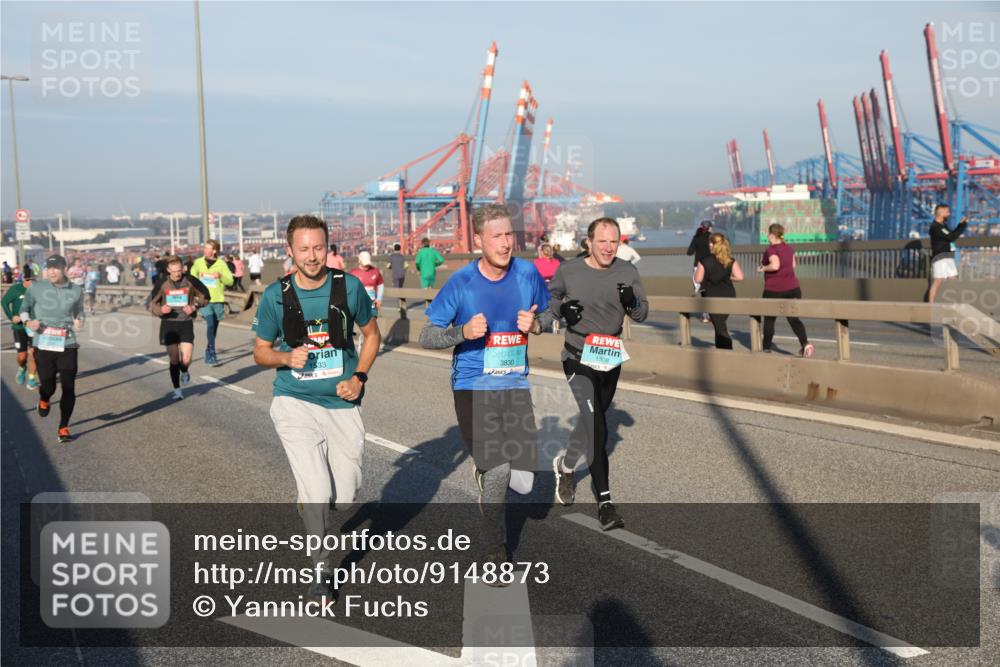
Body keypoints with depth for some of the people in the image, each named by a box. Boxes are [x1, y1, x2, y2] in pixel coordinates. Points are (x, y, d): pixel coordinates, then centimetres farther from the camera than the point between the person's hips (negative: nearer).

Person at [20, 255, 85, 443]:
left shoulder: (76, 291, 4)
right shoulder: (36, 287, 0)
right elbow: (24, 307, 11)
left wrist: (79, 323, -5)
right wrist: (27, 321, -10)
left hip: (67, 345, 1)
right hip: (43, 345, -1)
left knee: (69, 388, -3)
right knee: (48, 387, 1)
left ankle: (64, 428, 13)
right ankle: (43, 399, 41)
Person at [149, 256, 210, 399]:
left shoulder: (190, 281, -5)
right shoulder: (163, 284, -4)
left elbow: (205, 296, 7)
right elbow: (152, 303, 4)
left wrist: (194, 307, -9)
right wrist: (160, 310, -18)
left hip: (186, 323, -1)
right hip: (168, 324, 1)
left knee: (186, 360, -9)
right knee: (174, 360, 2)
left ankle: (184, 372, 28)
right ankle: (177, 390, 18)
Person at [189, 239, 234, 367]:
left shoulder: (221, 264, 0)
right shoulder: (198, 262, 3)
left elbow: (230, 281, -1)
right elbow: (192, 278, 18)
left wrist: (221, 276, -18)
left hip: (218, 300, 1)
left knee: (214, 327, 11)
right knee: (210, 324, -16)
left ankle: (208, 353, 27)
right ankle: (212, 355, -15)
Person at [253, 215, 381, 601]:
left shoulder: (349, 286, -4)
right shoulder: (275, 296, -6)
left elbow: (371, 334, 10)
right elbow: (261, 352, 5)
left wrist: (359, 378, -3)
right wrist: (287, 358, -17)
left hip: (343, 404, 2)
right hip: (295, 404, -2)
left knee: (344, 495, 8)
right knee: (318, 492, -15)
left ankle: (310, 511, 45)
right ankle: (321, 568, 8)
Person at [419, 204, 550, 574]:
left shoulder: (527, 274, -2)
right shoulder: (461, 282, -10)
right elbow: (426, 337, -5)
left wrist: (534, 325, -11)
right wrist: (463, 332, -24)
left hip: (516, 383, 4)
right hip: (473, 386, -3)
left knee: (521, 465, 1)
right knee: (498, 469, -11)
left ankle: (483, 467, 38)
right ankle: (495, 554, 10)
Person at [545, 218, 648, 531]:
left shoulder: (627, 271, -1)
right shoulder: (568, 271, -8)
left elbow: (642, 314, 1)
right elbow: (547, 302, 6)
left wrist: (632, 302, -22)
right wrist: (561, 309, -16)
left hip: (611, 359, 4)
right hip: (578, 358, -4)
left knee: (593, 420, 19)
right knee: (596, 425, -16)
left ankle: (565, 466, 48)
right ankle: (604, 501, -12)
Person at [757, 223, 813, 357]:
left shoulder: (771, 249, -13)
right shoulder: (789, 248, 10)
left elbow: (775, 265, -28)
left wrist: (762, 269, -12)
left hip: (773, 290, -5)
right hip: (792, 288, 5)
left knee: (769, 319, 11)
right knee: (793, 318, 4)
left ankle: (766, 348, 20)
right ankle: (805, 343, -17)